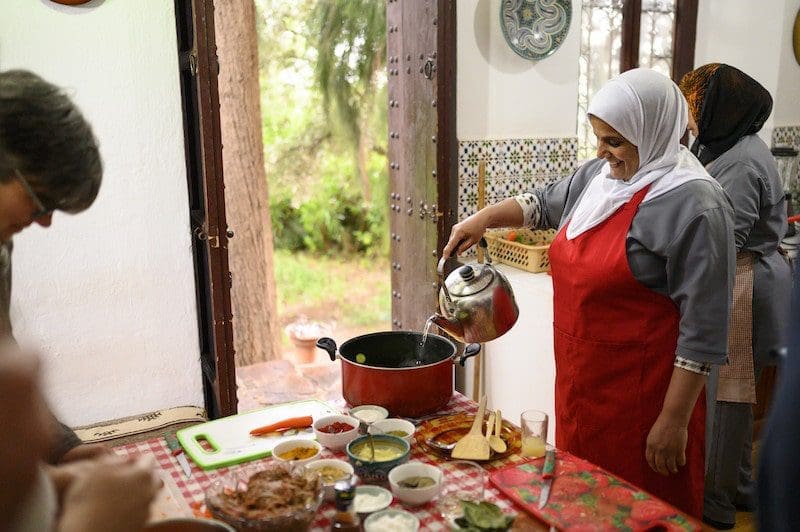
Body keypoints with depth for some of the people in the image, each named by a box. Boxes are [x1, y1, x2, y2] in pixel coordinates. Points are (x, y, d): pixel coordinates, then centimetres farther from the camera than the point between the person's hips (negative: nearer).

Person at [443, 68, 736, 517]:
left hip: (640, 393, -7)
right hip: (581, 380, 7)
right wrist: (485, 218, 11)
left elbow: (703, 327, -19)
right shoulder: (599, 176, 5)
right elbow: (545, 203, 25)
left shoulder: (694, 205, -18)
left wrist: (675, 419, -18)